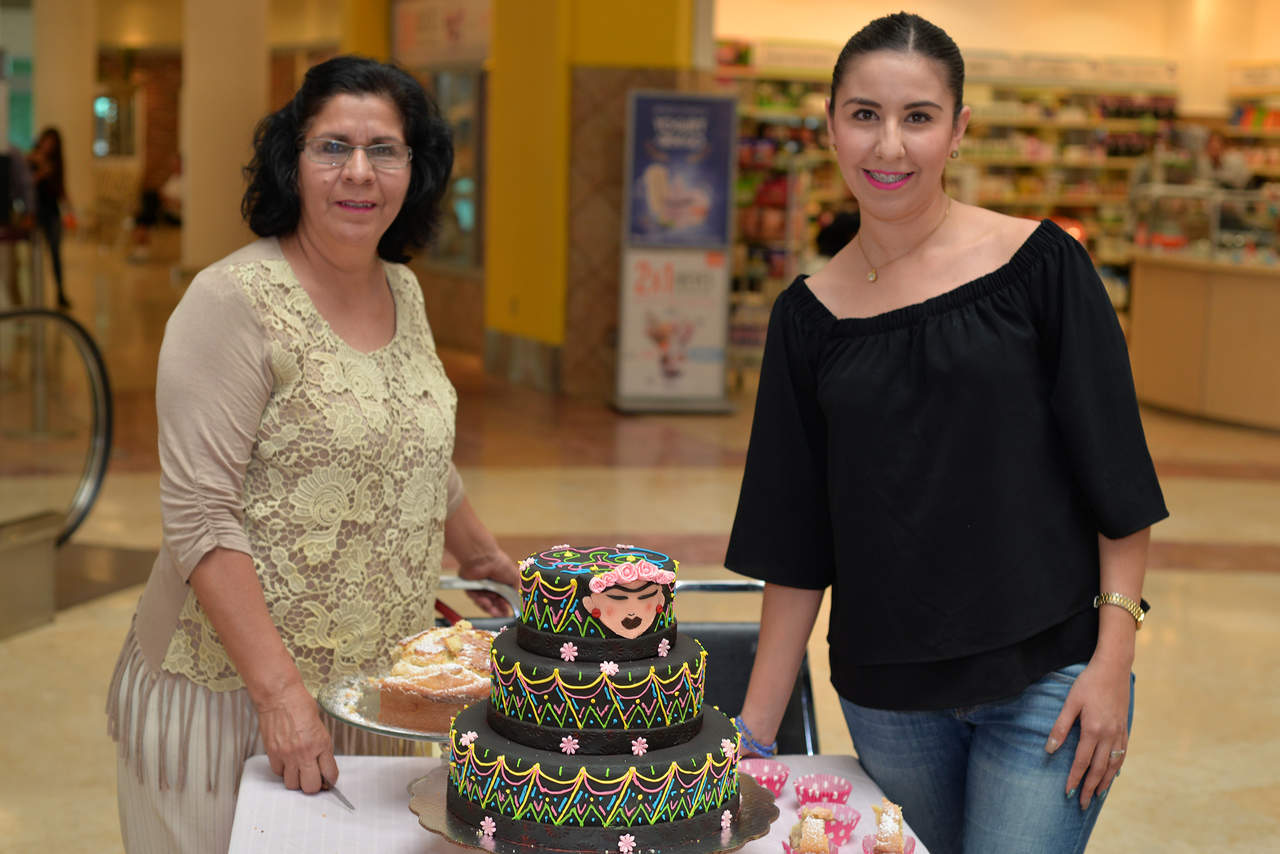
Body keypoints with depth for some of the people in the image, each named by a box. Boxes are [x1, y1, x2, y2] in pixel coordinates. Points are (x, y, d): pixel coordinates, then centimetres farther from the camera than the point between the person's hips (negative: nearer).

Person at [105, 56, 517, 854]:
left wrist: (484, 556, 31)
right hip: (230, 691, -6)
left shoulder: (403, 292, 8)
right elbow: (200, 519, -18)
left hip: (375, 692, 6)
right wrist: (281, 688, -22)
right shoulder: (234, 301, -13)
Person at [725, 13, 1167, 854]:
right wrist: (754, 730, 4)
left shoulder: (1040, 266, -5)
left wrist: (1113, 659, -10)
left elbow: (1117, 479, -4)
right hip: (886, 696, 3)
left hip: (1046, 681, -2)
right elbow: (796, 543, 5)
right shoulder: (809, 315, 2)